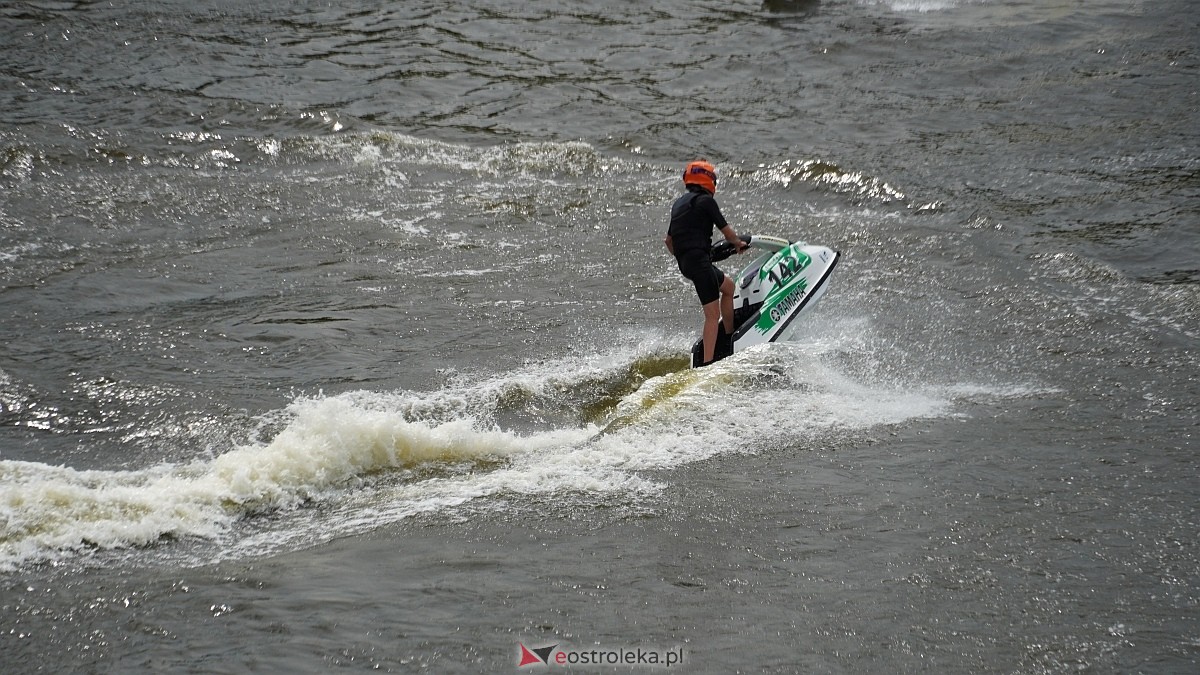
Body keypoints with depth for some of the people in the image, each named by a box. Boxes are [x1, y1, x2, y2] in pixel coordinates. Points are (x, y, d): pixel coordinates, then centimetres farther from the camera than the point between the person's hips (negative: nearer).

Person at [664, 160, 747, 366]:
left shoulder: (679, 204, 20)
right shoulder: (705, 201, -5)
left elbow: (668, 240, 27)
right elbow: (727, 232, -2)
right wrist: (738, 243, 19)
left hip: (684, 262, 9)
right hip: (699, 259, -9)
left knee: (728, 286, 27)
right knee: (713, 314, -9)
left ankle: (729, 339, 29)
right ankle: (707, 363, -17)